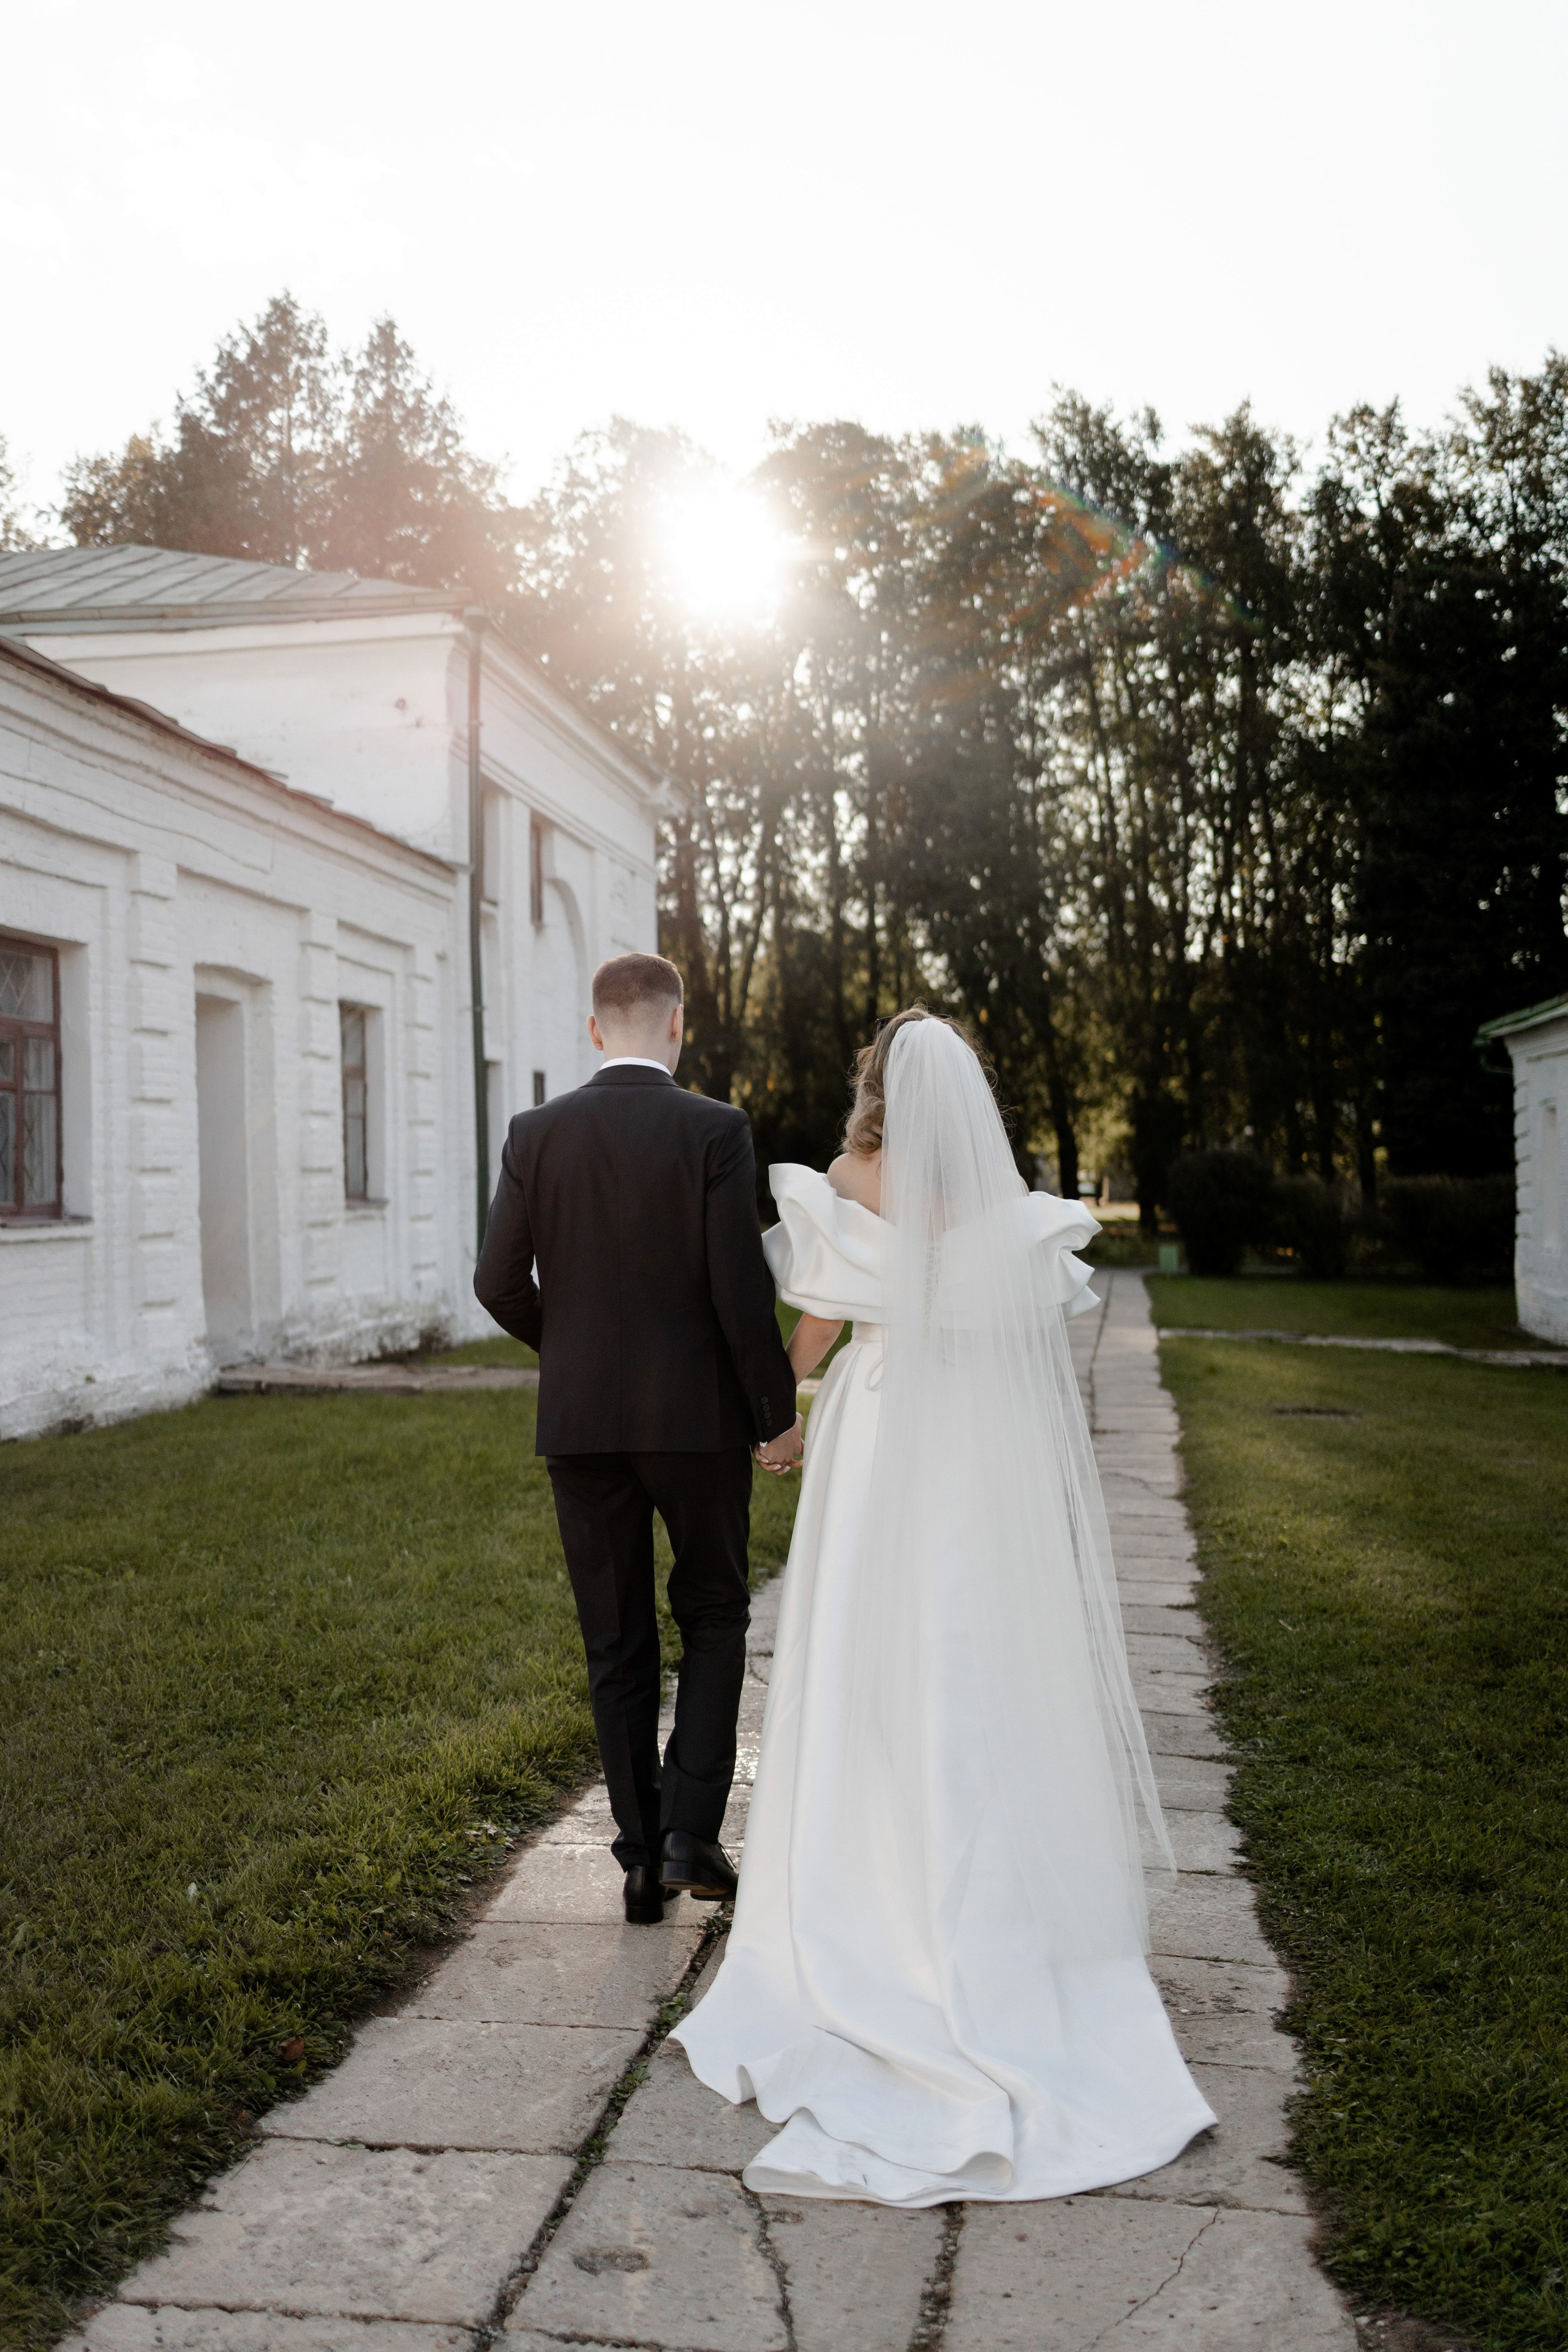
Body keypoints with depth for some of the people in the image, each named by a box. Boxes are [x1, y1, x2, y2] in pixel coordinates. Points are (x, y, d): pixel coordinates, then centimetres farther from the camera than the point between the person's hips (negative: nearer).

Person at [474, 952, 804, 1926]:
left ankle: (644, 1860, 18)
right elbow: (741, 1287, -13)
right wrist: (780, 1412, -3)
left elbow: (500, 1283, -1)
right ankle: (692, 1829, 8)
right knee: (714, 1622, 17)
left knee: (618, 1646, 12)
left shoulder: (536, 1133, 0)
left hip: (581, 1419, 2)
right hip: (698, 1415, -2)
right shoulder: (716, 1129, -9)